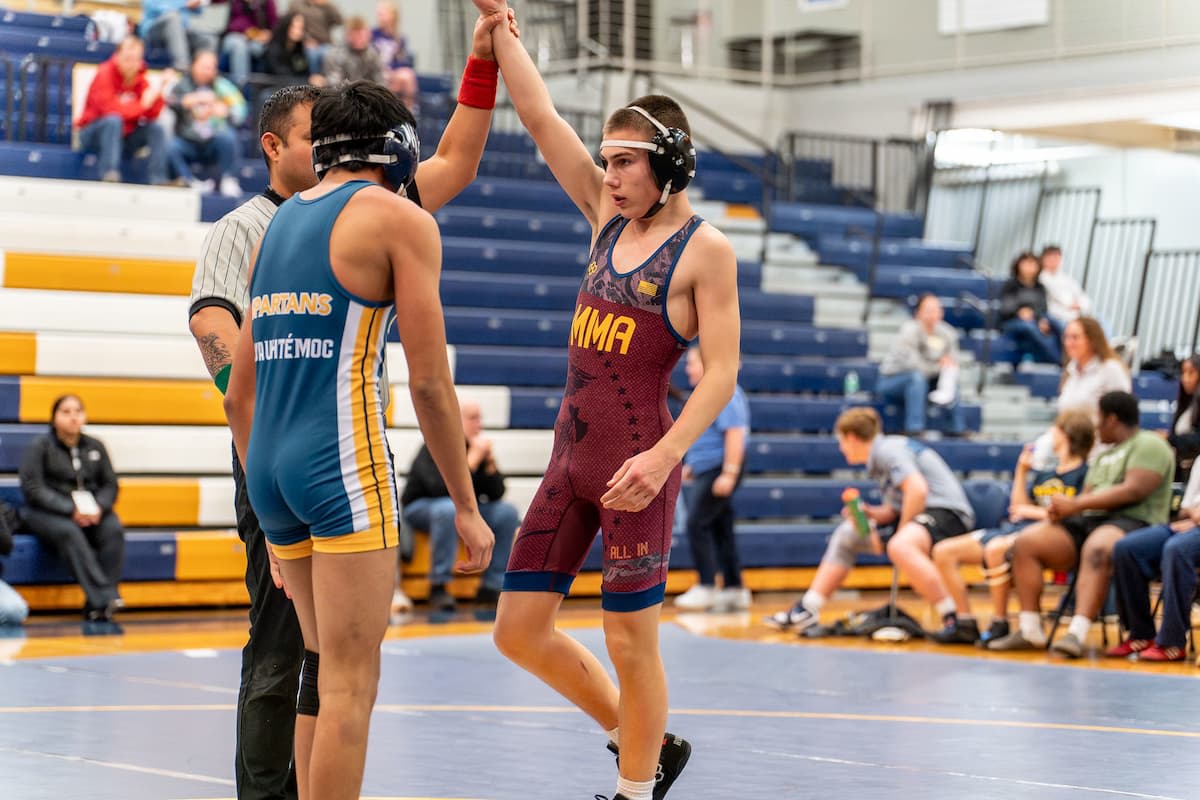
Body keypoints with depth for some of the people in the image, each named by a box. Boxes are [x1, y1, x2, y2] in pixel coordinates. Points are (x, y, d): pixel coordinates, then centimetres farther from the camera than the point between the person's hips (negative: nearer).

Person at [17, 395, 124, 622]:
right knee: (69, 533, -38)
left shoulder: (95, 447, 13)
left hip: (91, 512, 4)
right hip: (47, 513, -4)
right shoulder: (39, 447, 0)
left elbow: (110, 485, 11)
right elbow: (33, 489, -9)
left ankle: (95, 605, -34)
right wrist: (71, 510, -20)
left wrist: (99, 507, -13)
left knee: (114, 529, -29)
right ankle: (104, 597, -48)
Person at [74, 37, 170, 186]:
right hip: (93, 134, -5)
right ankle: (109, 175, -43)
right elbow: (109, 109, -27)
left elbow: (152, 115, -7)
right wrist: (142, 105, -30)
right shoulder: (104, 74, -15)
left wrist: (156, 94, -25)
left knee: (156, 128, -15)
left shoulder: (140, 79, 1)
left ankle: (159, 181, -22)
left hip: (124, 138, 5)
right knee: (113, 120, -35)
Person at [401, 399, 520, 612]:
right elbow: (441, 488, -33)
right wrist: (473, 459, -30)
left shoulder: (478, 447, 0)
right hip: (421, 508, -6)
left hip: (464, 509, 6)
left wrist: (490, 462, -18)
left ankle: (491, 586, -11)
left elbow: (496, 494, -2)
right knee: (449, 508, -39)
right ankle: (438, 587, -32)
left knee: (508, 512, -13)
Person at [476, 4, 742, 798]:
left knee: (631, 643, 0)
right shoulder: (607, 215, 11)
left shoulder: (705, 249, -7)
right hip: (572, 450, 8)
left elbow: (722, 371, -12)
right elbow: (541, 116, 11)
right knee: (520, 629, 9)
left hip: (634, 462, -7)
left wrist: (664, 456, -23)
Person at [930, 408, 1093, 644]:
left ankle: (1000, 625, -28)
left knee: (995, 548, -40)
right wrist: (1022, 471, 17)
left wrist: (1037, 512, -8)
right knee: (944, 551, -3)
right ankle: (966, 623, -4)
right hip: (1016, 528, 9)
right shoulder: (1045, 475, 25)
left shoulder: (1083, 474, 0)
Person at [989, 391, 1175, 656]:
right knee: (1026, 542, -10)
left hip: (1133, 522, -8)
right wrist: (1061, 509, -5)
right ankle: (1029, 630, -14)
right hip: (1088, 523, 8)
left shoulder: (1148, 445, 0)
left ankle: (1077, 633, -50)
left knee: (1097, 549, -41)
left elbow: (1134, 491, -15)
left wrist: (1076, 505, -15)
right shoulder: (1104, 454, 28)